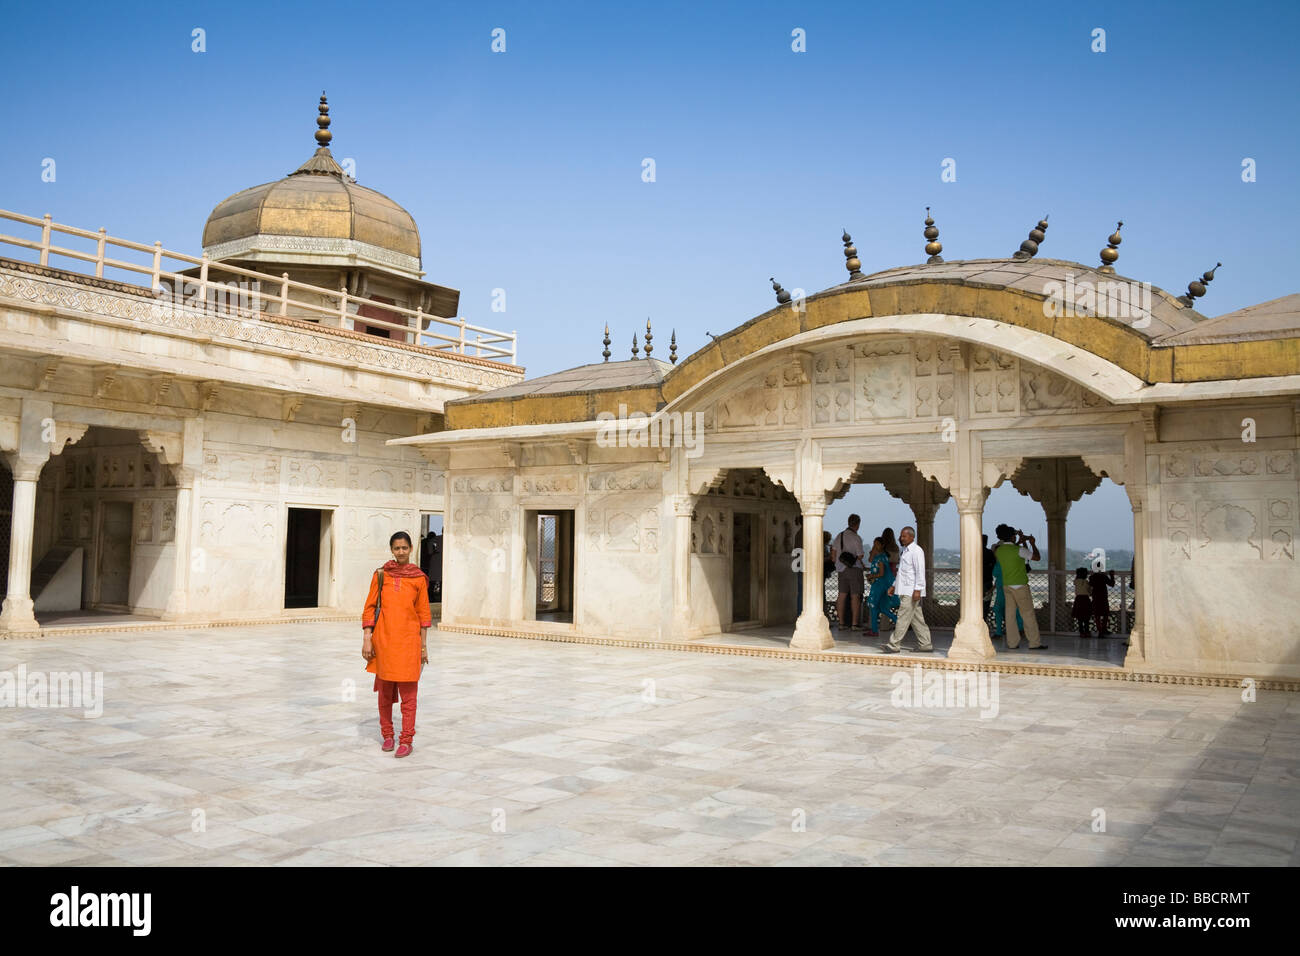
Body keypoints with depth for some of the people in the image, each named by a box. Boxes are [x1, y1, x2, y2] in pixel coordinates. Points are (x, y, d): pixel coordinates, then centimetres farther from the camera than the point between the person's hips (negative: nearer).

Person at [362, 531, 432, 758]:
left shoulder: (419, 578, 2)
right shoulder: (381, 575, 3)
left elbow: (424, 614, 5)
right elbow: (370, 609, 4)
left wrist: (424, 646, 5)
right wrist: (367, 639, -3)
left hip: (408, 640, -1)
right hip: (383, 640, 1)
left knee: (408, 693, -1)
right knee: (385, 690, 11)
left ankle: (407, 740, 5)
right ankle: (387, 736, 24)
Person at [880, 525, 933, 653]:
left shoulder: (916, 551, -10)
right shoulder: (904, 551, 19)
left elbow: (920, 572, -16)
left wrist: (917, 589, -21)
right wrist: (894, 586, 24)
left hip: (912, 591, -9)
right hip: (904, 590, 9)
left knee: (903, 618, -9)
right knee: (917, 619, 11)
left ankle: (894, 645, -10)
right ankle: (925, 645, 15)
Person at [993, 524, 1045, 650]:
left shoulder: (999, 550, 4)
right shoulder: (1019, 550, -14)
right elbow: (1037, 557, -6)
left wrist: (1020, 542, 28)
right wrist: (1032, 543, 6)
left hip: (1006, 586, 6)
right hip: (1020, 586, -6)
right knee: (1028, 613, 0)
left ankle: (1012, 643, 7)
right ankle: (1034, 643, 2)